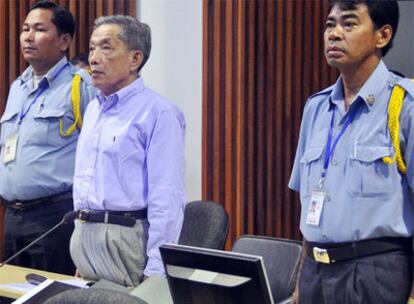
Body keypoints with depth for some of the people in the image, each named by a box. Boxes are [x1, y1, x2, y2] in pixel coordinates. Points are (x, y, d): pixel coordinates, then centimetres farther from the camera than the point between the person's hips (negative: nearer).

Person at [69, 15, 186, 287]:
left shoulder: (159, 113, -12)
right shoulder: (94, 109, 15)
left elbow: (167, 200, -17)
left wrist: (156, 271, -20)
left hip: (126, 240, -8)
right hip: (84, 236, 8)